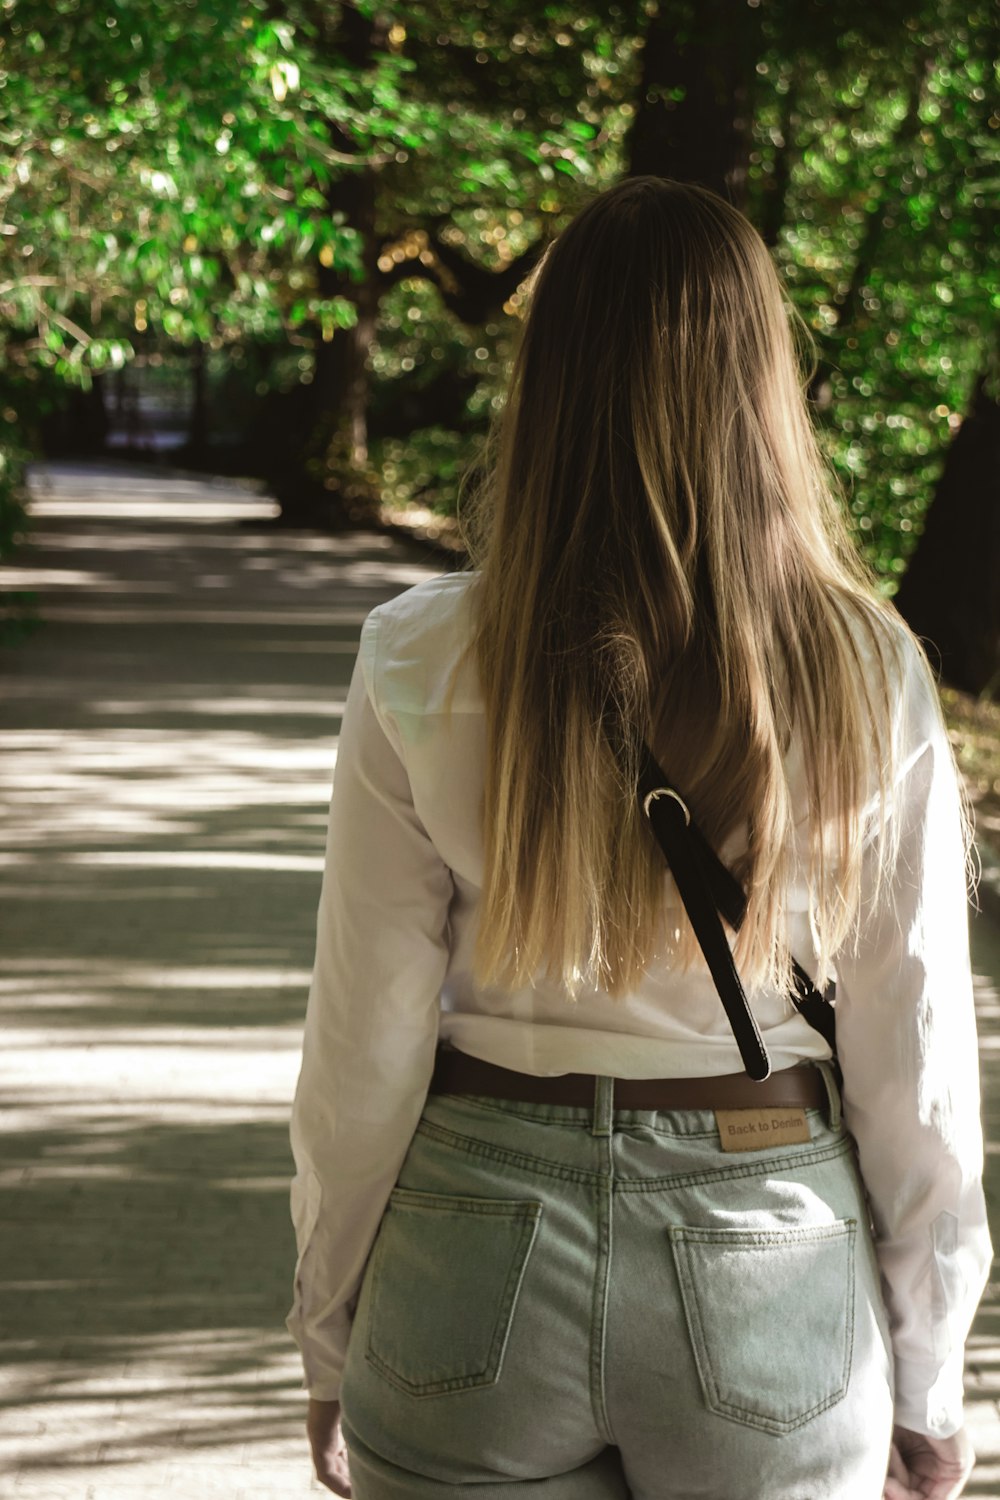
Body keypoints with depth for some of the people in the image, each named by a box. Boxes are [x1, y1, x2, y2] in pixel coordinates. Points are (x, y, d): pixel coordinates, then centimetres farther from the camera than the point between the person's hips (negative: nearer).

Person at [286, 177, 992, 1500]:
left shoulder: (421, 664, -10)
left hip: (479, 1244, 0)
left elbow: (365, 1050, -6)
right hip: (771, 1264, 1)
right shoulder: (867, 672, -9)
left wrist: (330, 1341, 8)